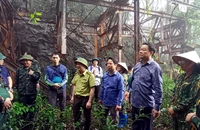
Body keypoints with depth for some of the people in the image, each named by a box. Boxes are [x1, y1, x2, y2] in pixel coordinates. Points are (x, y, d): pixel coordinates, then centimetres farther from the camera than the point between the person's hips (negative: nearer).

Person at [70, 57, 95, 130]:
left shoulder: (89, 75, -16)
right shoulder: (76, 74, 5)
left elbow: (92, 89, -18)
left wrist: (89, 101, -20)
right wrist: (72, 97, 12)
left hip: (85, 98, -6)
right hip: (77, 97, 6)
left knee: (87, 117, 10)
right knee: (76, 116, 17)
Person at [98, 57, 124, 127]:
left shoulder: (119, 77, -15)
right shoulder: (105, 75, 1)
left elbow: (121, 91, -17)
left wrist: (119, 103, -20)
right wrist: (101, 98, 12)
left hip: (114, 103, -5)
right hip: (104, 102, 5)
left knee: (115, 121, 14)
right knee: (102, 119, 20)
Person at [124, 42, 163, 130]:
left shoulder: (155, 67, -15)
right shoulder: (137, 66, 7)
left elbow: (158, 89, -18)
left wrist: (157, 107, -19)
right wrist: (128, 90, 13)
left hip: (146, 105, -6)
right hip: (135, 104, 7)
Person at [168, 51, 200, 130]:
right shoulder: (180, 77, 7)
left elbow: (191, 99, -18)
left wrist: (175, 109, -15)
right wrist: (172, 106, 1)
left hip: (187, 115, -6)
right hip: (176, 114, 6)